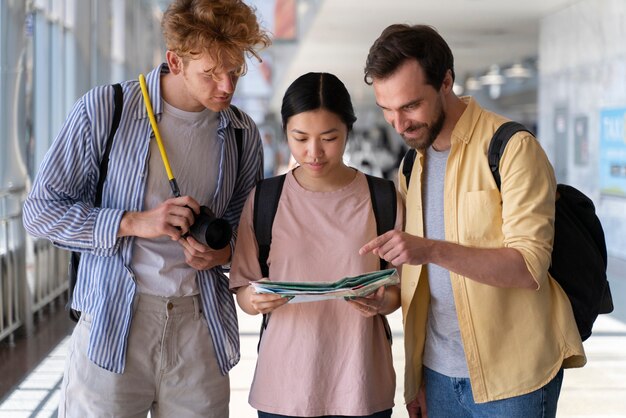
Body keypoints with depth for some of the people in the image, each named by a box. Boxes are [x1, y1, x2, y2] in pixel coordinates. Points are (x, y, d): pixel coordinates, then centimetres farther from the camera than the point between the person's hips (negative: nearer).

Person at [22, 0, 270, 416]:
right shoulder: (104, 110, -6)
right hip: (114, 321, -3)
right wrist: (133, 223, -16)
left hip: (200, 327, 3)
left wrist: (225, 252, -5)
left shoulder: (242, 134, 6)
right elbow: (41, 210, -4)